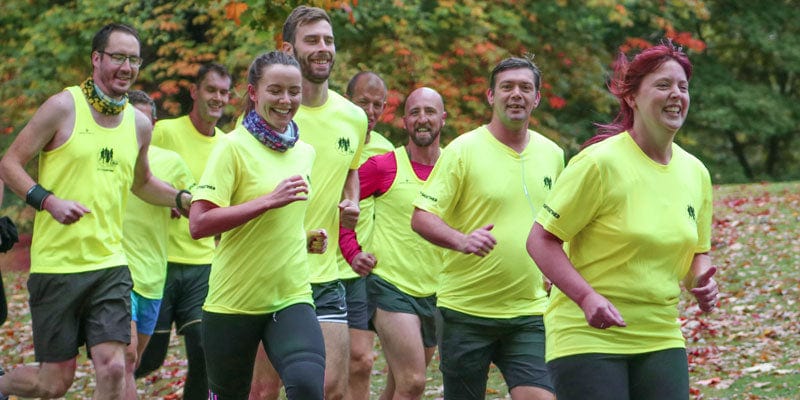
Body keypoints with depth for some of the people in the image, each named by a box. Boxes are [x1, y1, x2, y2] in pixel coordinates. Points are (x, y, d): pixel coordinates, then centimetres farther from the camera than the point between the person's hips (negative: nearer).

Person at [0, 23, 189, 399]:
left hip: (110, 265, 4)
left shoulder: (139, 124, 10)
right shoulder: (64, 107, -6)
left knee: (112, 368, -10)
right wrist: (50, 201, -20)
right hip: (57, 265, -4)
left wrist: (184, 199, 11)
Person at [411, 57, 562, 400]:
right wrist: (462, 240, -27)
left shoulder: (552, 154, 11)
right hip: (466, 307, -3)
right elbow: (421, 217, -10)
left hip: (530, 311, 3)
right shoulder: (463, 150, -5)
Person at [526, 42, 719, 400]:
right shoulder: (600, 163, -12)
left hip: (661, 339, 6)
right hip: (587, 336, -6)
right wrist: (587, 297, -23)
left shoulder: (695, 172, 8)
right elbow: (540, 240, -11)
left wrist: (701, 279, -2)